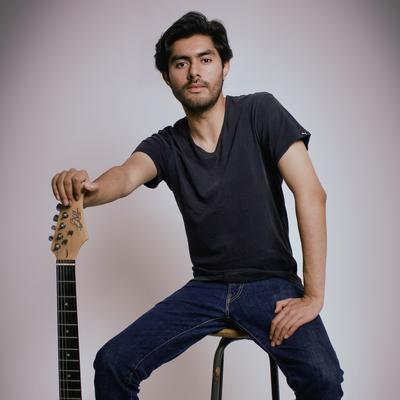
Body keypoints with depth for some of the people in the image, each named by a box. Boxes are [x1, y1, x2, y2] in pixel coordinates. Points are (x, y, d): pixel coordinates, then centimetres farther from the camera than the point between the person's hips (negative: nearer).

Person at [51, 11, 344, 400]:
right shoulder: (165, 145, 1)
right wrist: (87, 189, -48)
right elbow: (128, 174, -22)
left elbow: (310, 192, -15)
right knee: (111, 364, -9)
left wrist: (313, 296, -21)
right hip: (205, 288, 3)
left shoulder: (259, 112, -7)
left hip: (272, 283, -3)